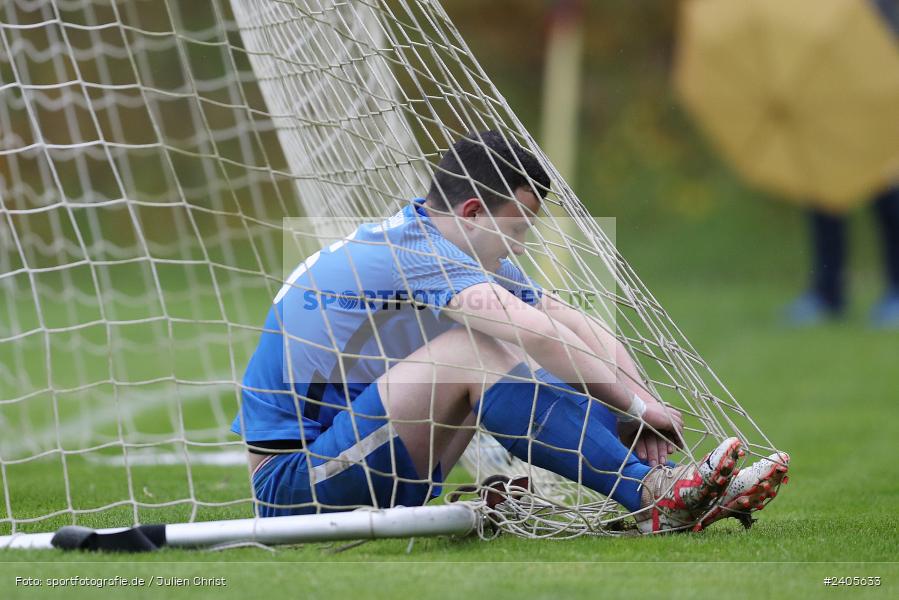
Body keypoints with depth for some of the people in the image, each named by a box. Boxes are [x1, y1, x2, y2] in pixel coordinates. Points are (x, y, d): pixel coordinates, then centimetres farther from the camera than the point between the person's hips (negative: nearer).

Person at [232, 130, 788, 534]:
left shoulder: (479, 257, 10)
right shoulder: (411, 250, -20)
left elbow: (579, 328, 5)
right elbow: (536, 332, -30)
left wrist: (639, 404, -10)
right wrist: (637, 403, -23)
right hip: (292, 480, -9)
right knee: (475, 348, -25)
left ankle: (683, 488, -10)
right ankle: (652, 498, -26)